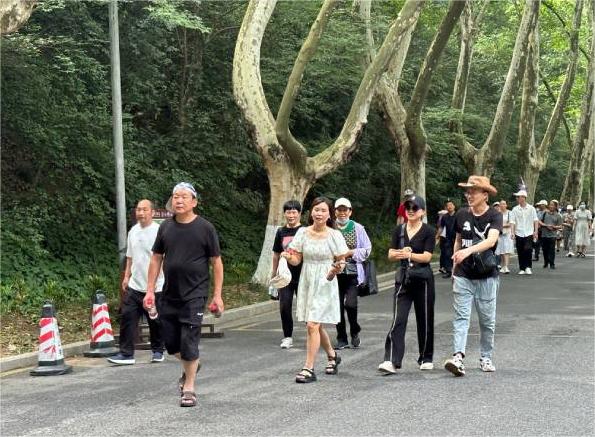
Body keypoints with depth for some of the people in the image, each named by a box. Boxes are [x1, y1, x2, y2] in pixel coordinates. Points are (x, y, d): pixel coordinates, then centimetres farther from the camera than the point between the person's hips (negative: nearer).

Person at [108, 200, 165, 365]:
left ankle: (157, 351, 23)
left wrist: (155, 279, -21)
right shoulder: (133, 231, 11)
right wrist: (126, 277, 15)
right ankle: (126, 353, 2)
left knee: (155, 321, 7)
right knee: (127, 318, -1)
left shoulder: (159, 231, -10)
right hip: (134, 286, 5)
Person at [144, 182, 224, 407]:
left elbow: (216, 262, -2)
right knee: (170, 341, 9)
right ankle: (190, 366, 39)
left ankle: (189, 388, 9)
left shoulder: (205, 228, -4)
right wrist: (150, 290, 6)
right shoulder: (166, 227, 6)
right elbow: (156, 259, 11)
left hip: (194, 295, -4)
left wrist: (217, 295, -6)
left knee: (189, 342, -5)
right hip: (169, 295, 4)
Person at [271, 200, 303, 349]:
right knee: (284, 307, 2)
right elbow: (276, 254, 17)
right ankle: (287, 337, 14)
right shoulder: (281, 232, 8)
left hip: (302, 276, -3)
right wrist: (274, 274, 19)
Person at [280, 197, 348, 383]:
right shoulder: (303, 232, 2)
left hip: (325, 284, -5)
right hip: (306, 283, 5)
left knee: (312, 325, -14)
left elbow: (341, 260, 0)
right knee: (316, 326, 17)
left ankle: (309, 368, -7)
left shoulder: (334, 235, -7)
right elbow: (296, 260, 5)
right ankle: (332, 355, 42)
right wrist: (288, 257, -17)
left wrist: (338, 268, -22)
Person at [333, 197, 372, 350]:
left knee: (350, 303, -13)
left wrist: (350, 253, -9)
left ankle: (355, 332, 14)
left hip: (352, 272, -2)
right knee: (338, 305, 4)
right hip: (335, 272, 2)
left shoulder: (358, 228, 1)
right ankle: (341, 338, 18)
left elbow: (367, 250, 3)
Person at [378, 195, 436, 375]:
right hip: (403, 279, 2)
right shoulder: (399, 230, 9)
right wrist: (400, 253, -16)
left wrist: (409, 255, -28)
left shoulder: (428, 231, -2)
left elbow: (427, 256, -13)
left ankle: (426, 358, 25)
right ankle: (391, 361, -16)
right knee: (398, 320, -9)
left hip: (423, 280, -2)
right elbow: (391, 255, 5)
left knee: (424, 320, 8)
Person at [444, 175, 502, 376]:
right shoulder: (461, 215, 4)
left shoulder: (494, 216, -8)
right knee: (461, 316, -8)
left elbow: (491, 240, -25)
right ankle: (458, 357, -17)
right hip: (463, 275, 2)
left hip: (487, 276, -2)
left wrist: (468, 251, -39)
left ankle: (486, 358, 20)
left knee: (487, 320, 7)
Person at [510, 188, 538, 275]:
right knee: (520, 252, 5)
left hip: (529, 233, -2)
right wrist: (512, 232, -15)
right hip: (519, 234, 2)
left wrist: (535, 231, -4)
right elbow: (512, 221, -3)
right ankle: (522, 269, 16)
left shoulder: (531, 208, 2)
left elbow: (535, 220, 4)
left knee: (528, 249, -17)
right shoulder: (515, 209, 3)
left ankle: (528, 267, -4)